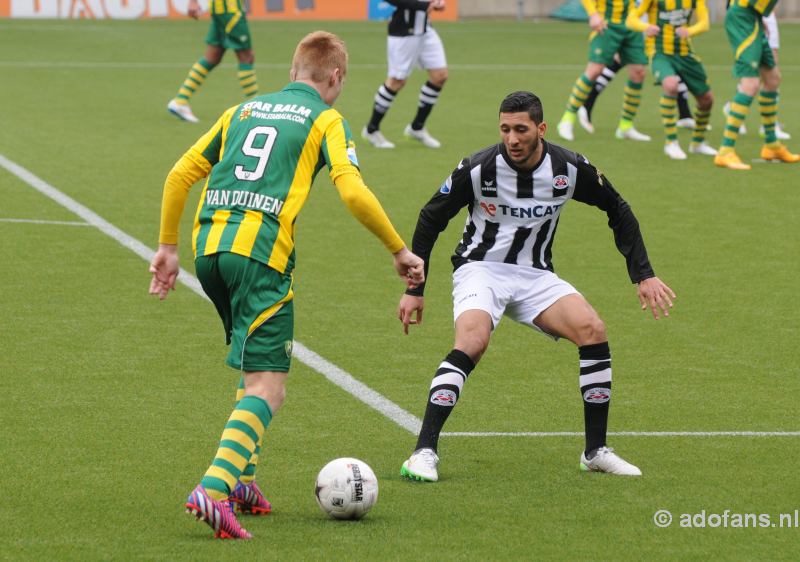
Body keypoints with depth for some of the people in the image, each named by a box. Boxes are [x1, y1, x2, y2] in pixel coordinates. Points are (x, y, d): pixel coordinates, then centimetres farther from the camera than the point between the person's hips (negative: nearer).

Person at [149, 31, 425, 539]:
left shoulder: (242, 111, 24)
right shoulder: (326, 120, 8)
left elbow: (181, 175, 20)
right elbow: (353, 192, -7)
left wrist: (168, 246, 27)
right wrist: (400, 251, 3)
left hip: (209, 248, 6)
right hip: (260, 253, -6)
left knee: (255, 369, 26)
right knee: (268, 386, -9)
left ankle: (242, 478, 22)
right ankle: (214, 489, -27)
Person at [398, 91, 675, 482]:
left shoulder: (570, 169, -10)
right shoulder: (478, 169, -17)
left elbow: (619, 212, 7)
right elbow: (430, 220, -3)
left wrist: (643, 276, 2)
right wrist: (414, 289, -3)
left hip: (536, 275, 3)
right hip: (481, 269, -3)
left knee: (593, 330, -19)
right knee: (472, 343, -32)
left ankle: (596, 451, -5)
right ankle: (424, 452, -31)